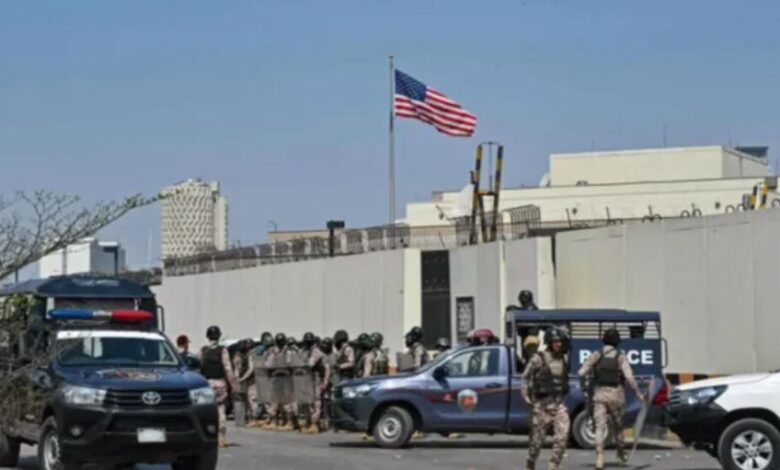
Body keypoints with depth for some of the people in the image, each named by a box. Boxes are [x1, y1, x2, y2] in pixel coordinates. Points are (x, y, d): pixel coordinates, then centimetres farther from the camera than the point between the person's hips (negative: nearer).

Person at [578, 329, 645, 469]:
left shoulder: (596, 355, 0)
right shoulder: (620, 357, -3)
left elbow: (582, 373, -6)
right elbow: (629, 377, -15)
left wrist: (584, 388, 9)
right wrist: (638, 393, -7)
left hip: (599, 394, 0)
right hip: (616, 395, 0)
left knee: (600, 426, -4)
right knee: (617, 425, 19)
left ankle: (599, 456, -22)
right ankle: (621, 455, 35)